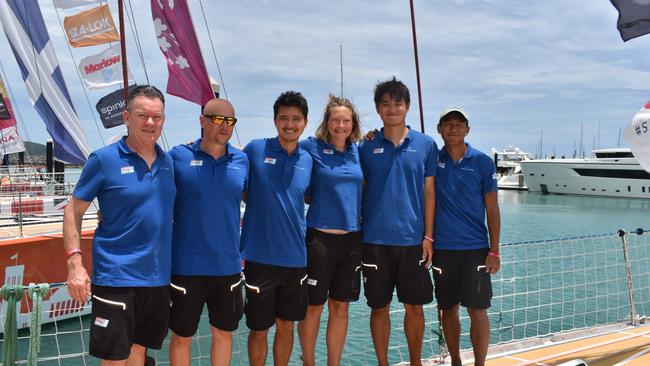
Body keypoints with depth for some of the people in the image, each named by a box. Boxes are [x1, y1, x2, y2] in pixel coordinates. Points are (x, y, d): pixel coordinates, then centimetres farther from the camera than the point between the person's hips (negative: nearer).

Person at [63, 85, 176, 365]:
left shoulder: (168, 162, 7)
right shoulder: (104, 159, -8)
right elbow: (73, 210, -6)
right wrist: (75, 263, -13)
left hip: (158, 277, 5)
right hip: (116, 277, -5)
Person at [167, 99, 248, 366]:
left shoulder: (241, 160, 1)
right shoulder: (178, 156, -7)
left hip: (228, 264, 3)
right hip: (187, 265, -3)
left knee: (224, 333, 17)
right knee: (181, 336, 12)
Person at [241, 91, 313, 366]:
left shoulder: (307, 160, 5)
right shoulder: (255, 149, -6)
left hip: (295, 258, 3)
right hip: (259, 257, -3)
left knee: (286, 325, 16)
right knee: (259, 329, 9)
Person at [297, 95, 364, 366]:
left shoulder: (357, 150, 9)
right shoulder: (311, 147, -5)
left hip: (352, 238, 4)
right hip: (320, 237, -4)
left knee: (340, 306, 11)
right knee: (313, 306, 5)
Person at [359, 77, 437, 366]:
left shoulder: (426, 145, 3)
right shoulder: (366, 147, 3)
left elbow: (429, 192, 4)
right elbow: (359, 191, 7)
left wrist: (428, 236, 0)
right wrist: (357, 233, 1)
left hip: (413, 239, 0)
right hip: (375, 240, 0)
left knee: (415, 307, 10)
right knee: (379, 307, 9)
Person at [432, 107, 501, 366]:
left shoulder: (482, 162, -1)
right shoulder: (432, 159, 3)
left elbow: (492, 208, 0)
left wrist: (494, 251, -4)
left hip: (475, 247, -2)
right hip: (442, 247, 2)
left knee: (477, 309, -2)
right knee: (448, 309, 11)